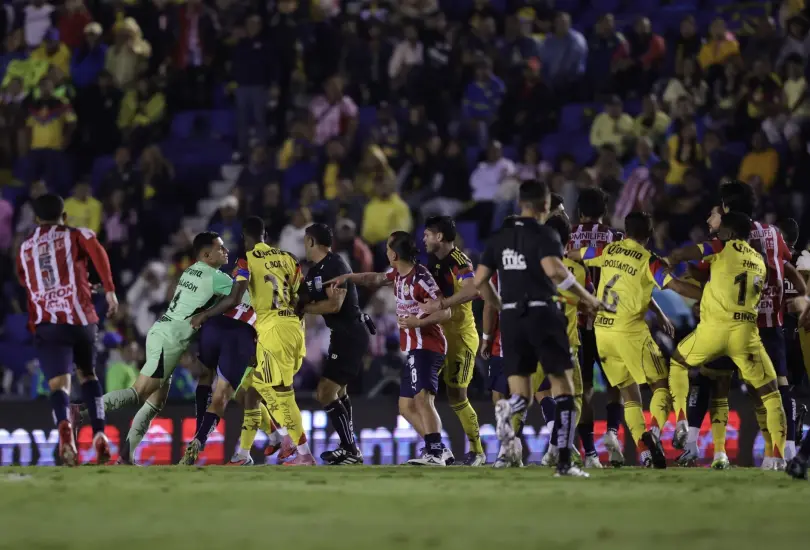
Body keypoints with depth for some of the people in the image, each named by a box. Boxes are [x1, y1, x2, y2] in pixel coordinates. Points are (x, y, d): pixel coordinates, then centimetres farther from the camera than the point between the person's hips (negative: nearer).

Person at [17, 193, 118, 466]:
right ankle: (99, 434, 8)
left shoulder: (25, 249, 20)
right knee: (88, 375, 23)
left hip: (46, 324, 0)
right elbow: (96, 250, -12)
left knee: (59, 384, -11)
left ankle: (64, 426, -44)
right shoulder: (75, 235, 10)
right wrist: (109, 289, -18)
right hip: (80, 318, 0)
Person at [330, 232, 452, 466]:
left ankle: (434, 453, -33)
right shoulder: (397, 274, 12)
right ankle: (440, 451, 8)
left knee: (422, 398, -25)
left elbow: (445, 313, -17)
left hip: (426, 347, -10)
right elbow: (376, 279, 34)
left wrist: (420, 322, -29)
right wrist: (348, 277, 29)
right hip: (412, 349, 10)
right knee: (406, 406, 9)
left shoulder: (420, 278, -16)